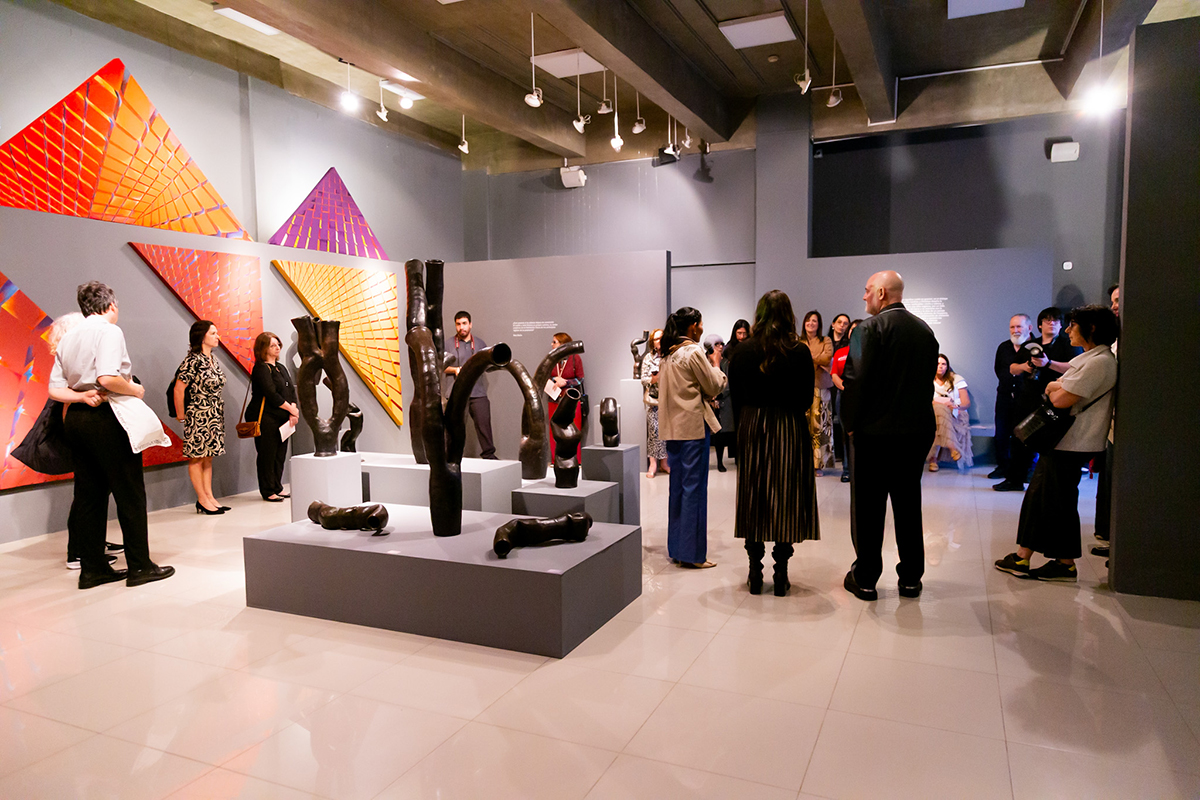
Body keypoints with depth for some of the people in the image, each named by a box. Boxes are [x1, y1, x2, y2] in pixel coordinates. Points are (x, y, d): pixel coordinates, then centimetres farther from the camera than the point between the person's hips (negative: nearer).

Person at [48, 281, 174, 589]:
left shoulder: (68, 338, 16)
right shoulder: (109, 331, -9)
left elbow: (55, 389, 10)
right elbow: (108, 378, -24)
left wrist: (81, 395, -3)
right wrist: (135, 390, -8)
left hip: (75, 418, 8)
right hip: (106, 418, -8)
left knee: (89, 494, 11)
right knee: (130, 493, -1)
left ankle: (92, 567, 16)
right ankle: (139, 566, 3)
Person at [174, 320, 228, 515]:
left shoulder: (213, 359, 11)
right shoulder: (193, 360, -14)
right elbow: (179, 389, -16)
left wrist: (218, 415, 14)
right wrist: (181, 416, -10)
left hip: (214, 416, 8)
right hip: (198, 416, -8)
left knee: (208, 456, 12)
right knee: (196, 457, 0)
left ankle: (209, 496, 17)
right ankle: (202, 500, 3)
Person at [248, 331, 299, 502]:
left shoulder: (281, 368, 17)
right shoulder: (261, 369, -8)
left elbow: (291, 391, 12)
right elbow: (272, 395, -16)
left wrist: (293, 412, -4)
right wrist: (292, 410, -11)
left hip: (281, 418, 8)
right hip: (265, 418, -8)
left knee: (280, 454, 9)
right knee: (267, 455, -3)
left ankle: (277, 488, 19)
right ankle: (268, 491, 5)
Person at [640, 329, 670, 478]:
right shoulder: (648, 358, 9)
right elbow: (643, 378, 7)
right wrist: (653, 379, -11)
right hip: (653, 398, 0)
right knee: (654, 428, -8)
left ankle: (663, 461, 10)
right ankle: (653, 462, -3)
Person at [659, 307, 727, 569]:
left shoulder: (668, 355, 12)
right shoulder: (693, 352, -12)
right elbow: (713, 387, -6)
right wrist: (718, 372, 14)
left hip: (672, 427, 8)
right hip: (693, 425, -8)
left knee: (677, 486, 12)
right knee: (694, 487, -3)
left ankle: (676, 547, 19)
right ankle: (692, 553, 2)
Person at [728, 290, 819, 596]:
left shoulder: (743, 351, -3)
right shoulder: (800, 352, -7)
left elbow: (736, 399, 1)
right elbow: (806, 399, -1)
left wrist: (745, 425, 12)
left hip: (751, 429, 2)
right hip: (790, 430, -1)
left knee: (753, 496, 9)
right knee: (786, 498, 6)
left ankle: (755, 571, 14)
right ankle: (781, 571, 10)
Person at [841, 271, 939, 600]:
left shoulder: (871, 328, -12)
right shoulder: (925, 330, 7)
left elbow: (857, 379, -17)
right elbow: (929, 378, 10)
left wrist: (851, 423, -7)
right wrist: (913, 414, 15)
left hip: (875, 431, -6)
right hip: (917, 431, 6)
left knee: (868, 507, 5)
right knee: (908, 505, 14)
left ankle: (865, 578, 13)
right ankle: (911, 578, 22)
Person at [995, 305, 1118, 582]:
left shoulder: (1098, 362, -18)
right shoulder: (1091, 358, 17)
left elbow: (1061, 399, -23)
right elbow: (1055, 388, 19)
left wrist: (1054, 388, -4)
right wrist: (1058, 386, -2)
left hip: (1071, 445, -10)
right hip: (1062, 441, 10)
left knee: (1059, 502, 0)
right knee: (1039, 496, 11)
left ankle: (1066, 565, 12)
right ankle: (1022, 557, 16)